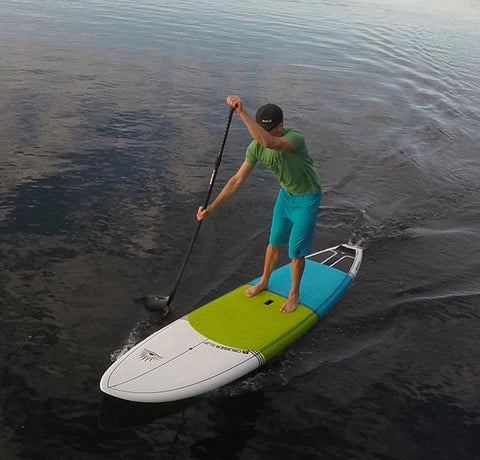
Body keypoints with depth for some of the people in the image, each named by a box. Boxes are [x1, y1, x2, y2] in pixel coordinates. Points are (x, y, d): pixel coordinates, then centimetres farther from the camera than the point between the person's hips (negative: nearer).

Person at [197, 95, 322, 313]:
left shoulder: (295, 138, -36)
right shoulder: (256, 146, -17)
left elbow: (269, 143, -59)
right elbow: (237, 179, -12)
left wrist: (242, 113, -60)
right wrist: (212, 206, -17)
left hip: (307, 198, -5)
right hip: (286, 193, 6)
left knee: (296, 251, 2)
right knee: (274, 242, 18)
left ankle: (294, 293, 26)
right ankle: (264, 282, 41)